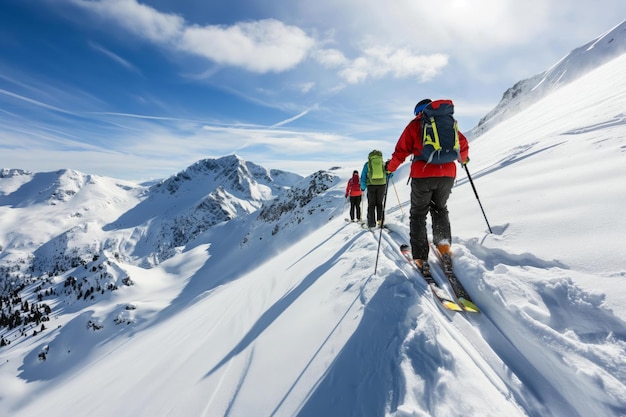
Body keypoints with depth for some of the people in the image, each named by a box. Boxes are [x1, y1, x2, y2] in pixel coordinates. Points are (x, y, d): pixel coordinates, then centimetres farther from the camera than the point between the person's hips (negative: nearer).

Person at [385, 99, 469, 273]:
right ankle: (444, 244, 9)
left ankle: (420, 257, 3)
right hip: (447, 175, 4)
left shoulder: (415, 124, 6)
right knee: (440, 209, 25)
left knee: (418, 214, 9)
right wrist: (463, 158, 39)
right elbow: (462, 144, 18)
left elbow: (401, 151, 1)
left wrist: (390, 167, 16)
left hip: (422, 175, -3)